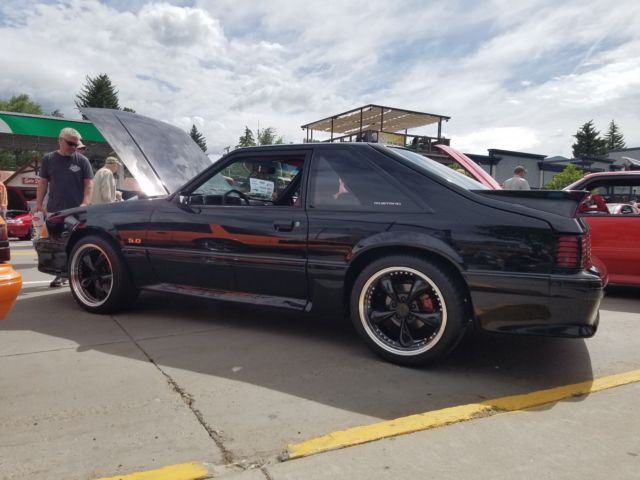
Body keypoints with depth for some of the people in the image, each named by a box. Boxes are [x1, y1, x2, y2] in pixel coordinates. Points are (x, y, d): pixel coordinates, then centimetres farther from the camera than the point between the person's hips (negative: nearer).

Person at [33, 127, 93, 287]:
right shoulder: (48, 159, 8)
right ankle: (61, 274, 14)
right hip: (54, 210, 2)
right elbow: (43, 182, 10)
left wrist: (84, 204, -11)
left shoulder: (82, 160, 2)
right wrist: (39, 204, 4)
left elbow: (88, 184, 0)